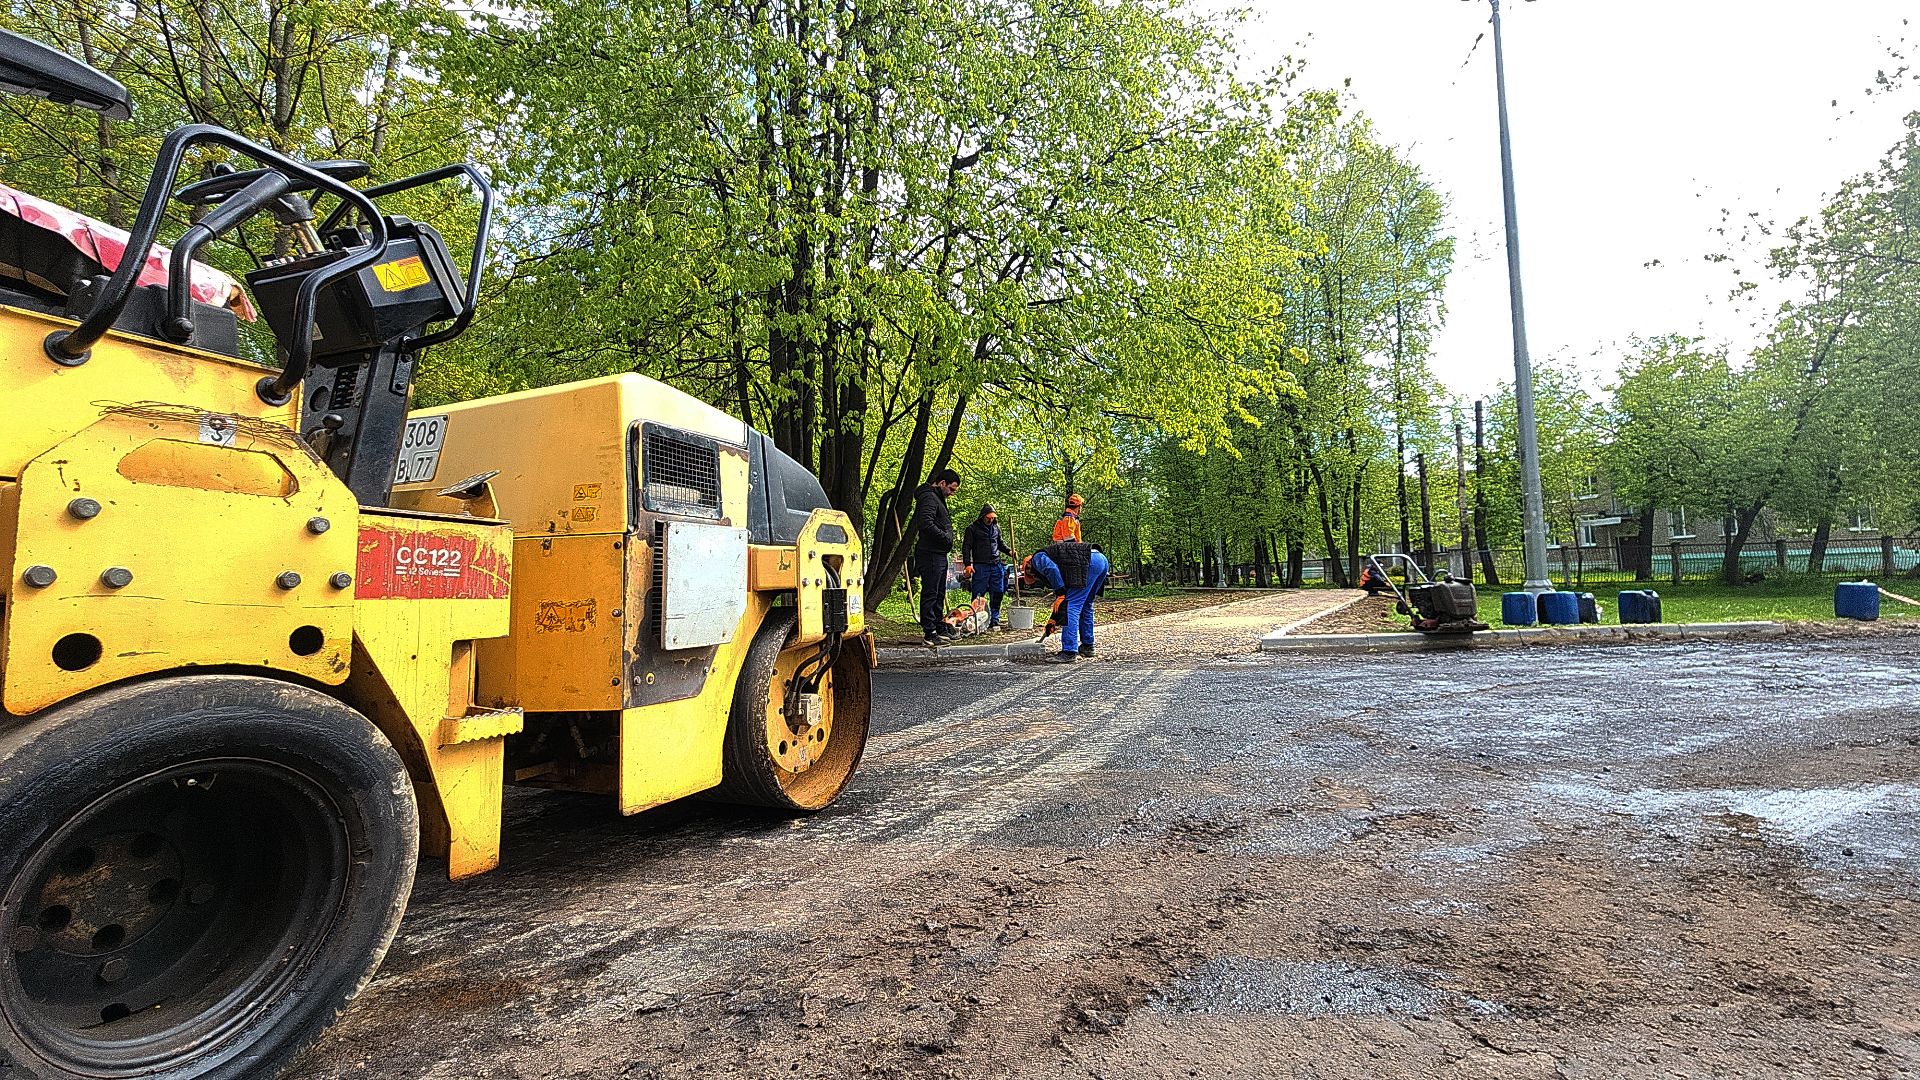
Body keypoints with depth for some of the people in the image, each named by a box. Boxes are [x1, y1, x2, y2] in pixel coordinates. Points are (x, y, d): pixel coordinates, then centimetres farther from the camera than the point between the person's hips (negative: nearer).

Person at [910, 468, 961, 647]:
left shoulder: (937, 498, 21)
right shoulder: (929, 497, -13)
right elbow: (926, 523, -26)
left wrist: (947, 543, 10)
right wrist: (945, 538, -18)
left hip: (939, 554, 11)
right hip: (931, 554, -11)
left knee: (939, 593, 17)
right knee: (930, 593, -7)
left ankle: (940, 628, 27)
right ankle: (930, 634, -5)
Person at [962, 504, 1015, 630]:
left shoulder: (996, 527, 16)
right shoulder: (973, 528, -1)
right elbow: (966, 547, -2)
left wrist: (1009, 551, 8)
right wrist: (968, 564, -11)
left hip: (996, 566, 5)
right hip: (980, 566, -5)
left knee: (997, 594, 6)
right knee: (978, 596, -4)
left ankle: (994, 621, 13)